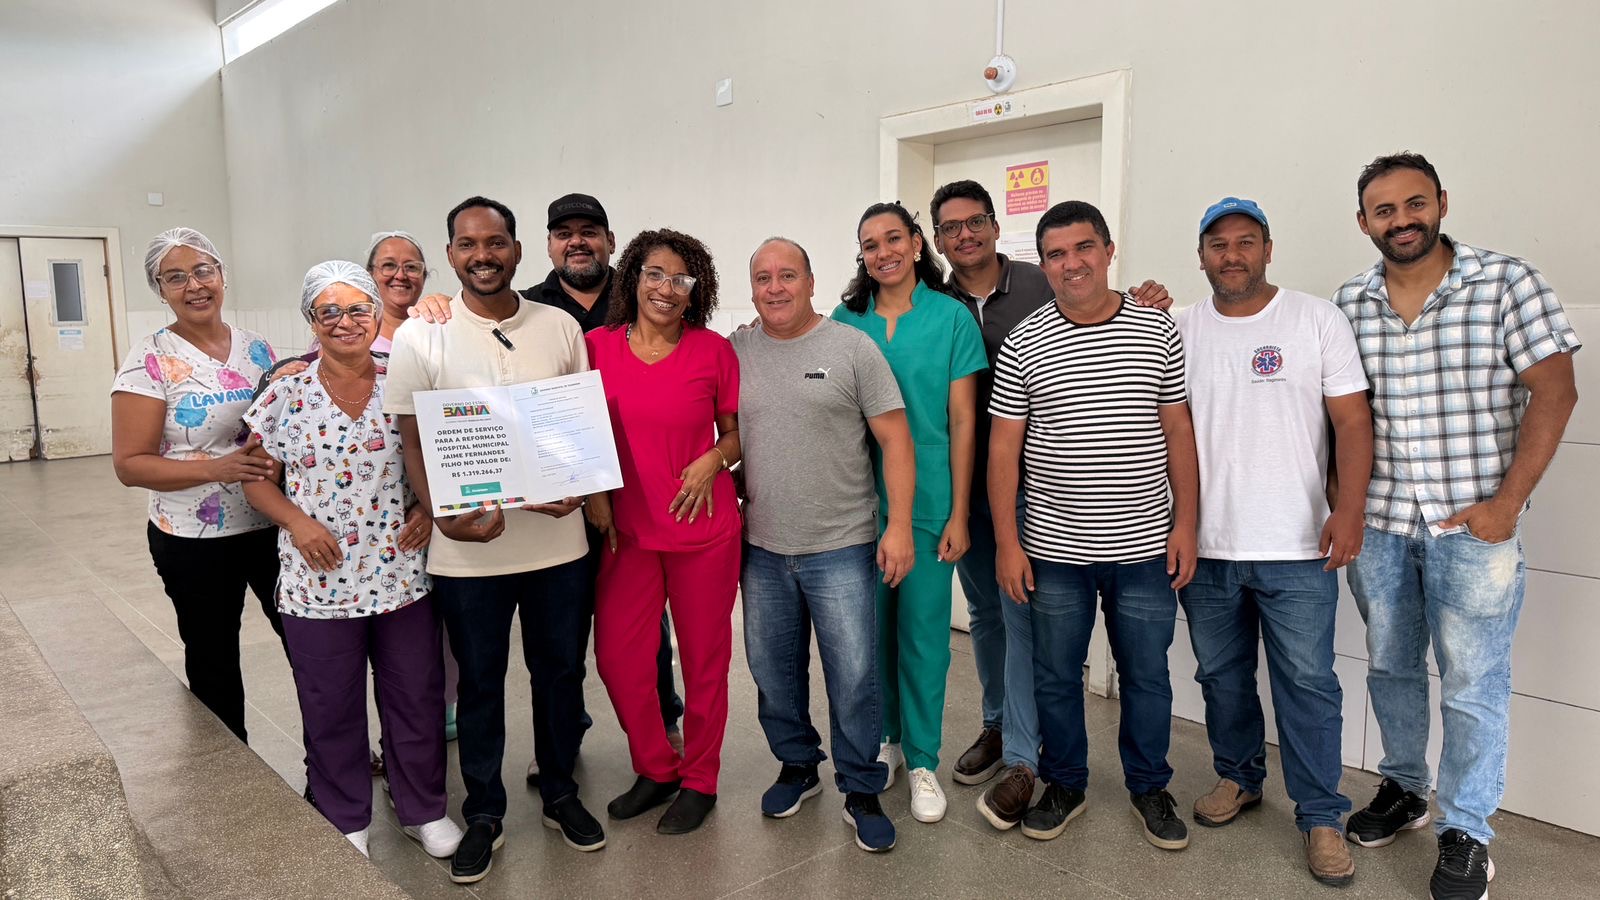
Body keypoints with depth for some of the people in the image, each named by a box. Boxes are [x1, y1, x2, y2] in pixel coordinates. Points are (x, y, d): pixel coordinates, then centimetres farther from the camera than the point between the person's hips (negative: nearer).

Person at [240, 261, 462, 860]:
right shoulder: (286, 394, -2)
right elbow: (256, 478, 4)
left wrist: (429, 507, -10)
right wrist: (296, 520, -13)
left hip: (402, 573, 1)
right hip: (319, 581, 0)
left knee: (416, 695, 12)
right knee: (331, 708, 13)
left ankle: (423, 809, 33)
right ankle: (344, 822, 35)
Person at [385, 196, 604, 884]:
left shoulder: (560, 329, 3)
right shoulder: (419, 338, -3)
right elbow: (412, 441, -2)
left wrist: (576, 487, -11)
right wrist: (445, 517, -17)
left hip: (556, 539, 2)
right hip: (468, 545, -2)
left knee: (560, 671, 15)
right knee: (479, 681, 13)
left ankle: (561, 794, 37)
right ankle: (484, 814, 32)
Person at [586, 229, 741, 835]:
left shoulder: (714, 350, -3)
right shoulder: (598, 346, 1)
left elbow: (737, 430, 6)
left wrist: (714, 459, -13)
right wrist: (593, 492, -2)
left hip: (703, 526, -2)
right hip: (626, 528, 2)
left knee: (704, 656, 8)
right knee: (616, 654, 5)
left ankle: (699, 781, 29)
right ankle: (656, 769, 30)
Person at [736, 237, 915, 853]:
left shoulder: (852, 347, -5)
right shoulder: (735, 352, 4)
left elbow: (894, 439, -6)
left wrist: (899, 525, -12)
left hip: (841, 547, -3)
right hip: (761, 548, 4)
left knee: (854, 677, 0)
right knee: (774, 671, 15)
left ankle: (861, 792, 20)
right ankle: (797, 766, 37)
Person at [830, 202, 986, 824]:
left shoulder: (951, 317, -3)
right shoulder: (844, 321, 4)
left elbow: (962, 421, -4)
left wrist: (958, 514, -7)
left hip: (928, 502, -2)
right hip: (859, 500, 3)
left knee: (924, 633, 5)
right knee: (872, 626, 12)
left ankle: (922, 760, 22)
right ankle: (884, 739, 33)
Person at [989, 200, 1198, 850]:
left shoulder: (1157, 331, 0)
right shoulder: (1022, 345, -3)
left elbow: (1178, 432, 4)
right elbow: (1003, 448, -2)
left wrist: (1184, 523, -1)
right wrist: (1006, 543, -5)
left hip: (1145, 547, 1)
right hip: (1054, 550, 0)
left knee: (1146, 674, 14)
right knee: (1055, 674, 13)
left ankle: (1149, 787, 34)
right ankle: (1064, 784, 33)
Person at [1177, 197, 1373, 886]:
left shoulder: (1317, 319, -1)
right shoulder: (1179, 330, 6)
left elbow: (1351, 420, -4)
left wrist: (1349, 508, -14)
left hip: (1297, 548, -2)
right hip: (1204, 545, 3)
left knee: (1308, 685, 3)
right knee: (1222, 675, 16)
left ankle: (1321, 815, 18)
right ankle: (1238, 777, 35)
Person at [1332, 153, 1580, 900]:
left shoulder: (1507, 283, -6)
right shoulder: (1348, 303, 4)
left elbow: (1553, 391, -8)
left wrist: (1506, 502, -13)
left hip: (1472, 525, -3)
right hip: (1377, 523, 4)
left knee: (1473, 684, 2)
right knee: (1389, 666, 16)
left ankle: (1465, 832, 18)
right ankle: (1403, 789, 35)